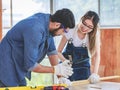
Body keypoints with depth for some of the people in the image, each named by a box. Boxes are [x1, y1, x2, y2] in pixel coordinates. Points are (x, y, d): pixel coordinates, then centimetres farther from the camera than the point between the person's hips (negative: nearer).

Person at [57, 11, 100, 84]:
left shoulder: (95, 34, -18)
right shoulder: (71, 31, -21)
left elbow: (97, 54, -22)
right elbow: (59, 51, -15)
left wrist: (94, 74, -34)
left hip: (83, 66, 1)